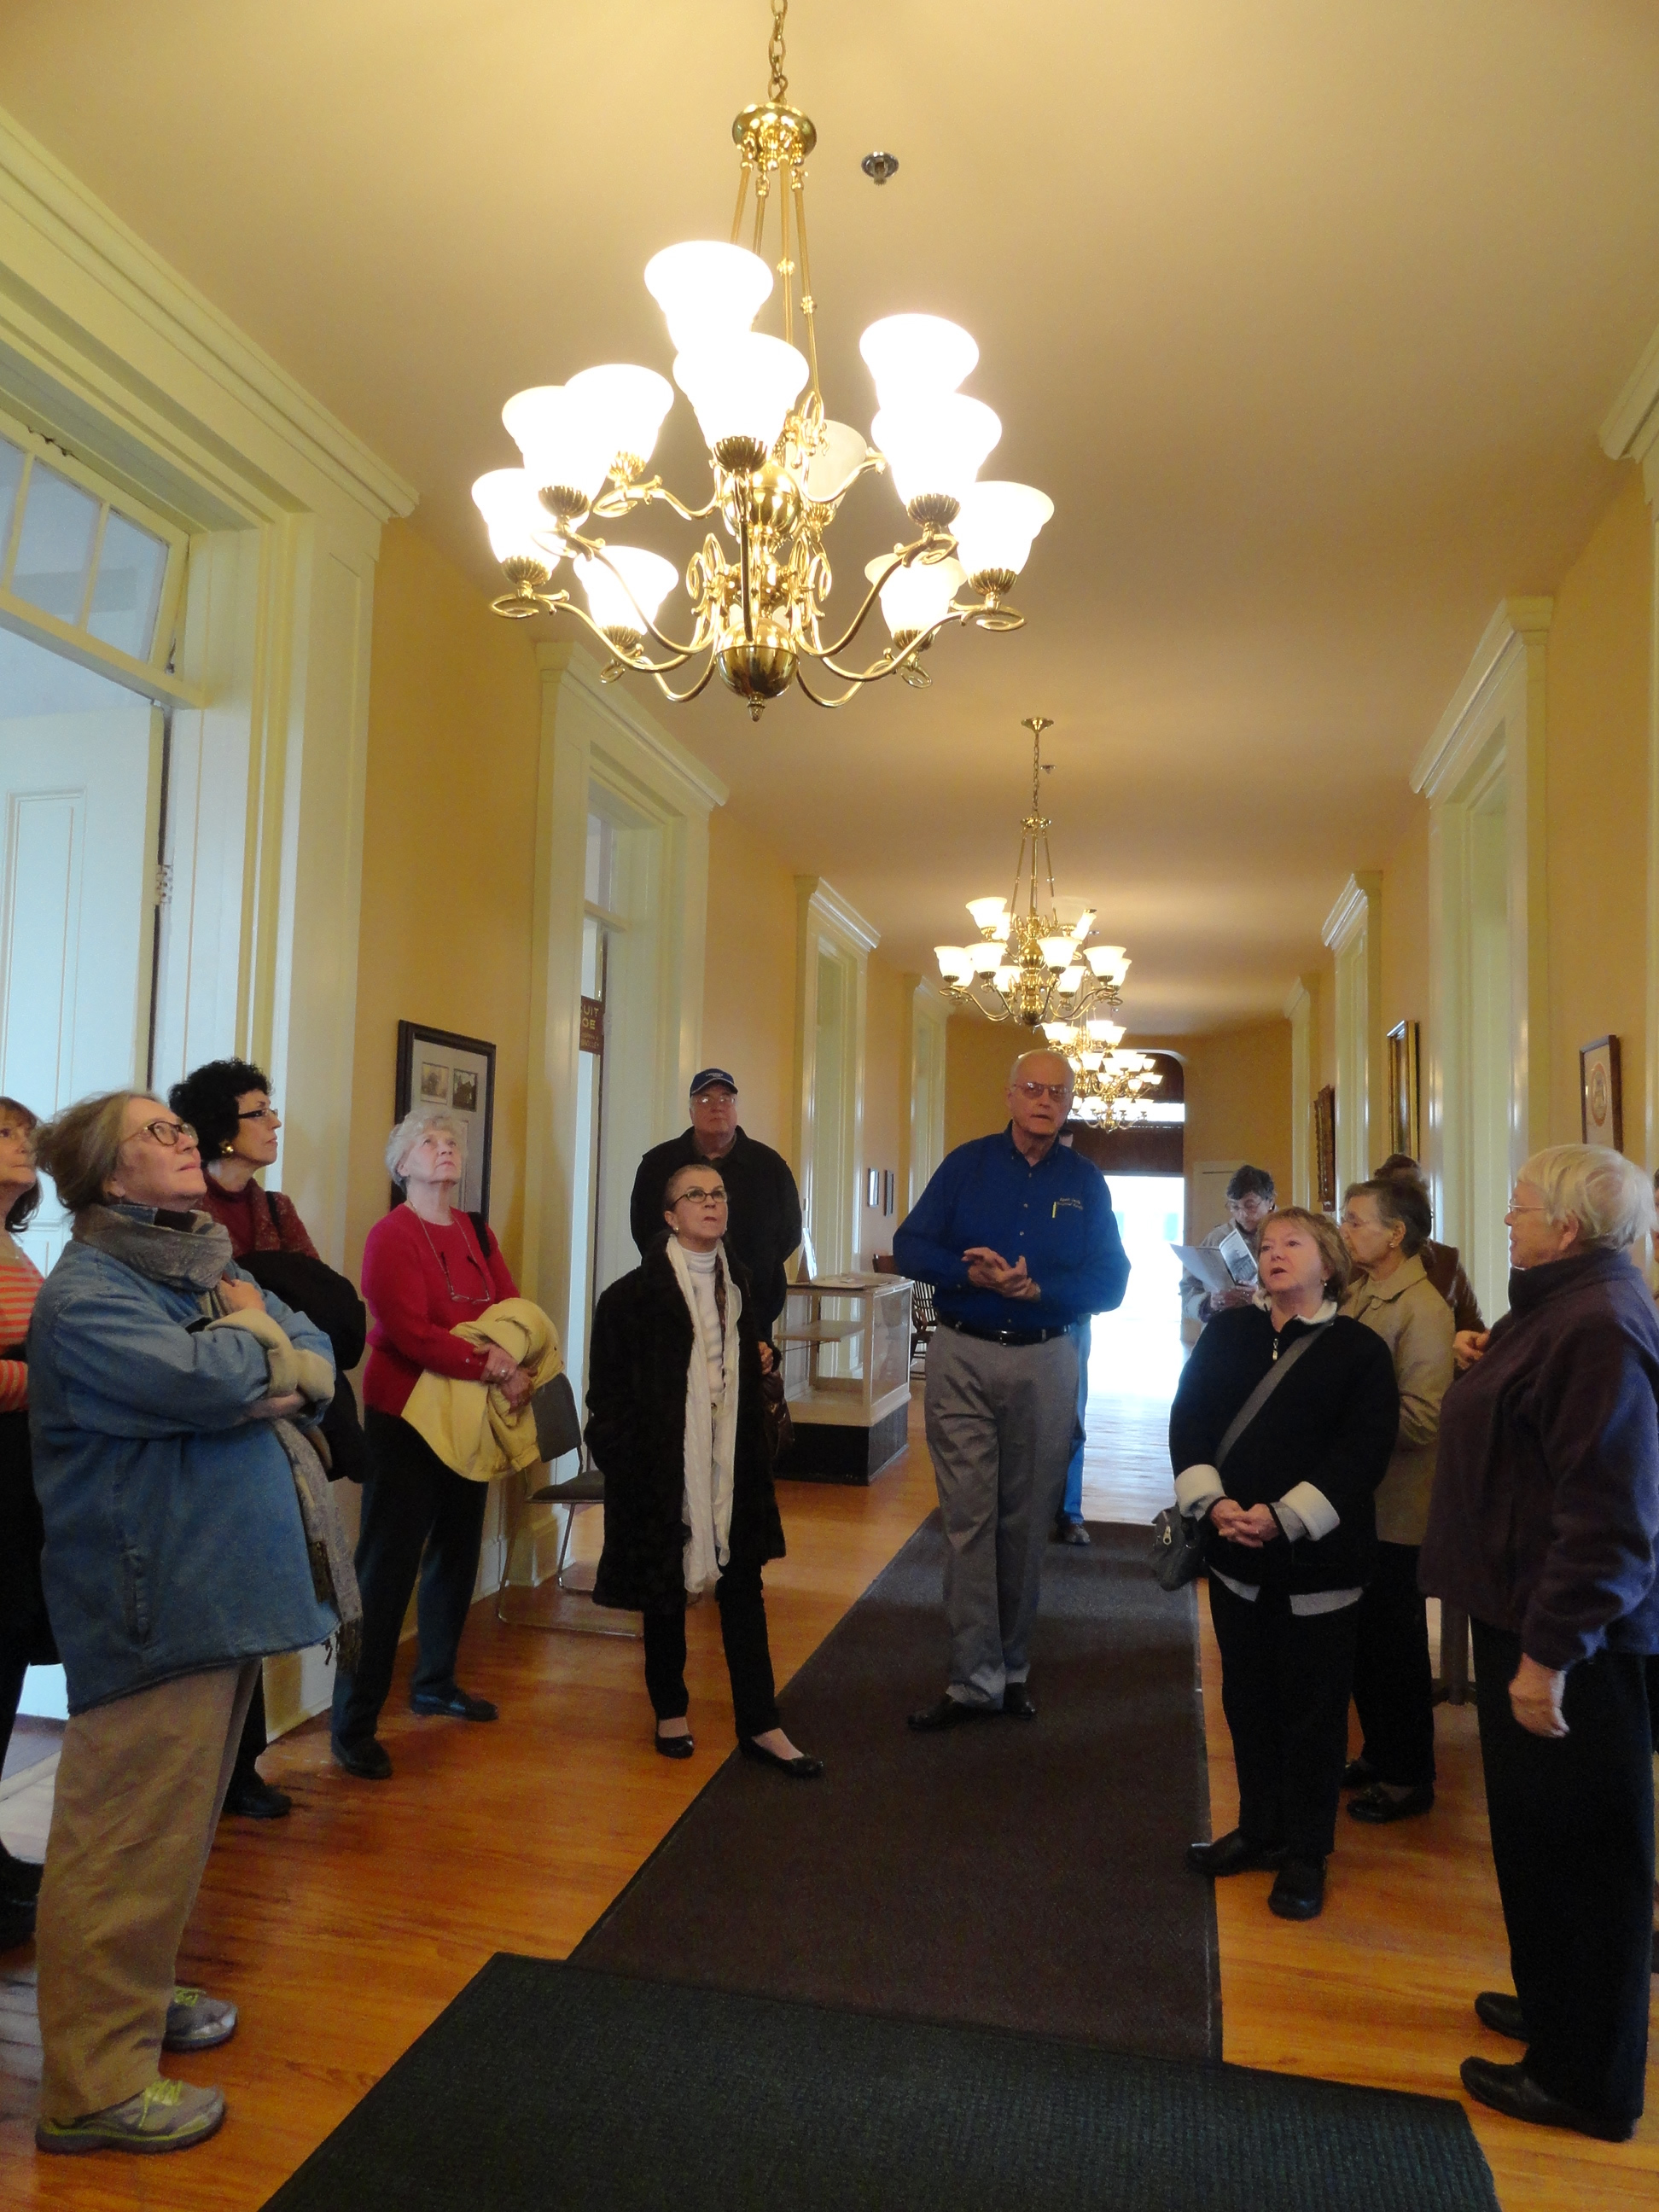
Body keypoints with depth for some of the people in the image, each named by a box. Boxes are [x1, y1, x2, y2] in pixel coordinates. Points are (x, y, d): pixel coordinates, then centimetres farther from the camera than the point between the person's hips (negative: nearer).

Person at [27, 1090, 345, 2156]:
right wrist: (255, 1330, -8)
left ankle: (135, 1995, 38)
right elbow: (206, 1381, -28)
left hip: (222, 1589, 9)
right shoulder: (85, 1292, -14)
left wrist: (260, 1383, -14)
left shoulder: (209, 1266, 12)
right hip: (153, 1601, -9)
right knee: (132, 1838, 0)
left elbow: (319, 1368, 7)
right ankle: (96, 2083, 13)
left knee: (178, 1821, 21)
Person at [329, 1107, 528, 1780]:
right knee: (388, 1566, -5)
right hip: (406, 1417, -7)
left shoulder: (478, 1234, 10)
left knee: (457, 1553, 16)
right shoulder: (391, 1235, -11)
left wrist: (519, 1368, -14)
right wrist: (492, 1364, -22)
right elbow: (409, 1332, -22)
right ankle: (353, 1723, 3)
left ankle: (435, 1682, 33)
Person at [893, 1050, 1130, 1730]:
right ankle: (976, 1681, 4)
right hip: (962, 1359, -1)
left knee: (1026, 1522, 9)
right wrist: (972, 1274, -19)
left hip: (1045, 1363, 1)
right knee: (969, 1520, -2)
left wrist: (1036, 1288, -16)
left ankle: (1012, 1669, 24)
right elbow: (910, 1246, -2)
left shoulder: (1086, 1183, 5)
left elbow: (1110, 1283, -1)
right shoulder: (967, 1164, 3)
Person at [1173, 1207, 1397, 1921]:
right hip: (1236, 1553, 4)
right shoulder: (1228, 1332, 5)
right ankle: (1260, 1829, 33)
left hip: (1318, 1563, -3)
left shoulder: (1360, 1350, -5)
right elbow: (1188, 1419, 1)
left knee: (1313, 1710, 8)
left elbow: (1362, 1453, -13)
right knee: (1248, 1699, 15)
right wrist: (1213, 1502, -14)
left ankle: (1306, 1854, 24)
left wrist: (1282, 1517, -21)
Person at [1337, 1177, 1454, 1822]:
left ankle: (1409, 1777, 25)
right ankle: (1378, 1755, 36)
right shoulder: (1356, 1293, 7)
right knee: (1361, 1639, 19)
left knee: (1394, 1647, 8)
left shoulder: (1421, 1309, -18)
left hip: (1393, 1509, -8)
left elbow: (1422, 1418, -25)